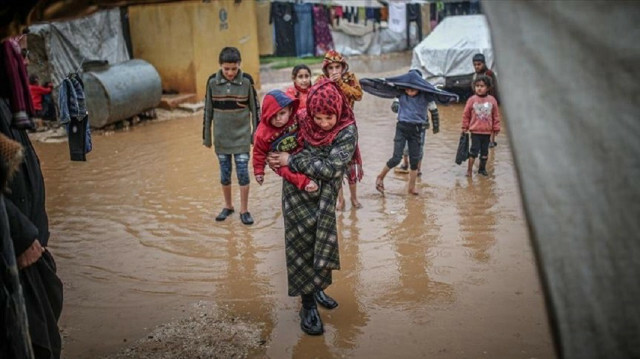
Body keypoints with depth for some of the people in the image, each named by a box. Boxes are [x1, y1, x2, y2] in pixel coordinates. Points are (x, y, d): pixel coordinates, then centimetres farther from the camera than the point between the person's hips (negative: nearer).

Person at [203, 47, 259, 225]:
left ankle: (244, 210, 13)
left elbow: (254, 107, 0)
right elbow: (208, 109, 4)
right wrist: (206, 136, 7)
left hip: (242, 135, -2)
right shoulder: (213, 82, -5)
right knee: (224, 173, 10)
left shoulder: (246, 81, -8)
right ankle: (228, 206, 29)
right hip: (221, 136, 2)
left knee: (243, 172, -1)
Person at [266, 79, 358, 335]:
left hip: (324, 196, 0)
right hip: (297, 193, 0)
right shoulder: (302, 121, -10)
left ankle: (316, 288, 35)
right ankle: (308, 305, 9)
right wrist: (276, 159, -4)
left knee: (320, 242, 10)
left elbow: (330, 168, -26)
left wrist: (292, 160, -23)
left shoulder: (347, 131, -18)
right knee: (303, 243, 0)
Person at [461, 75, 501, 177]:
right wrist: (465, 127, 3)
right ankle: (469, 170, 3)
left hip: (487, 131, 3)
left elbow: (496, 115, 7)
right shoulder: (472, 100, -5)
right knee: (474, 150, -4)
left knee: (485, 151, 12)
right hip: (475, 131, -3)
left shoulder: (492, 100, 1)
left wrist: (496, 128, 7)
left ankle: (482, 168, 26)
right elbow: (466, 114, 1)